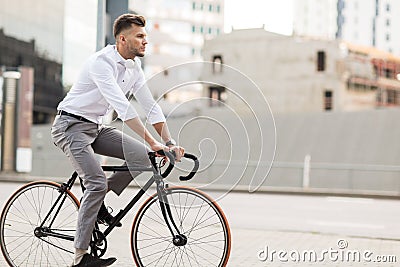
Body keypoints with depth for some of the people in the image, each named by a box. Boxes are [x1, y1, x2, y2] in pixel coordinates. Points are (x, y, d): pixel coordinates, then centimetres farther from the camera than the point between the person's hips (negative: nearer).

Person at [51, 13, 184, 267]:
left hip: (96, 127, 8)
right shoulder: (101, 62, -23)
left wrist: (170, 142, -8)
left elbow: (151, 106, 3)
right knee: (97, 182, -20)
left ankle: (98, 201, 7)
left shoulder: (134, 68, 3)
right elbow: (122, 106, -33)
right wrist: (152, 141, -37)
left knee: (142, 156, -10)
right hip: (71, 125, -8)